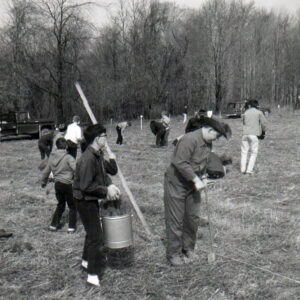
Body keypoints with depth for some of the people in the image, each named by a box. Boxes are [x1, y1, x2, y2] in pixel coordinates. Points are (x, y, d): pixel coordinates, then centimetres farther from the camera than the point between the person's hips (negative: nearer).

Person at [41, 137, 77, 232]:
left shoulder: (51, 157, 5)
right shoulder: (68, 157, -14)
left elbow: (46, 171, 16)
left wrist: (43, 182, 30)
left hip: (57, 184, 6)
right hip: (68, 184, -6)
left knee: (60, 205, 21)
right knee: (72, 206, 9)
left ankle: (53, 225, 20)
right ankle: (71, 227, 9)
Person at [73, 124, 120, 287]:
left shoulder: (98, 155, 5)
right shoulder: (88, 158, -25)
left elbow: (112, 170, 12)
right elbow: (86, 186, -27)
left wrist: (110, 185, -10)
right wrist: (106, 190, -20)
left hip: (92, 200, 10)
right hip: (85, 201, -10)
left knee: (92, 232, 25)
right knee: (96, 236, -5)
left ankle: (86, 260, 45)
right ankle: (93, 274, 3)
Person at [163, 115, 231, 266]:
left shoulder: (208, 143, 7)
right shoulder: (190, 139, -24)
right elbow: (180, 163, -27)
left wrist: (202, 178, 4)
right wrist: (196, 180, -23)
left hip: (192, 184, 8)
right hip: (176, 182, -8)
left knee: (193, 217, 11)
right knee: (175, 219, 0)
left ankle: (188, 249, 28)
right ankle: (174, 254, 14)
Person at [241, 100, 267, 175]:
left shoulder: (245, 113, 11)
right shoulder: (259, 112, 4)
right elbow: (264, 123, 4)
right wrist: (263, 132, 20)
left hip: (245, 134, 3)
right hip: (254, 134, -3)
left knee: (244, 151, 11)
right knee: (254, 152, 6)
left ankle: (243, 169, 6)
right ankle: (249, 169, 0)